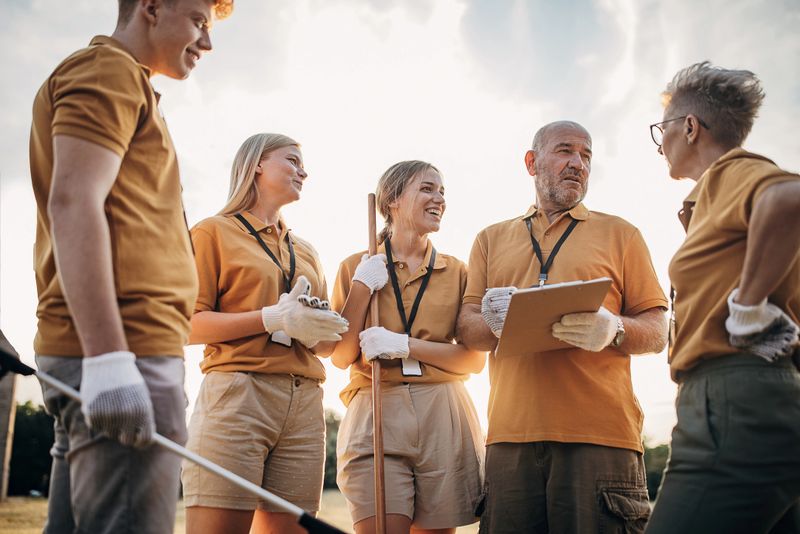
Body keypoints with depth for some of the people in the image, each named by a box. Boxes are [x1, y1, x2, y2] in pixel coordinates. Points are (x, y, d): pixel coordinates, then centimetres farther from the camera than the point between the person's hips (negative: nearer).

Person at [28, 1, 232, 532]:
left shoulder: (122, 80, 27)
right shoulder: (109, 70, -1)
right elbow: (73, 202, -16)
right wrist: (109, 359, -24)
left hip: (100, 356, 10)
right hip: (123, 352, -10)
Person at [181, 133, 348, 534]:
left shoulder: (306, 252, 24)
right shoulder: (215, 232, 7)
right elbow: (190, 325, -4)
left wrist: (314, 330, -1)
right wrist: (274, 318, -14)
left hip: (304, 405, 6)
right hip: (237, 395, -5)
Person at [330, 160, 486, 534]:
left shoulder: (457, 272, 12)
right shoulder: (358, 267, 9)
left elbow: (474, 359, 2)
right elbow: (341, 356, 3)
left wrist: (403, 345, -10)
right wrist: (362, 288, -6)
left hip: (443, 418, 2)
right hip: (376, 416, -2)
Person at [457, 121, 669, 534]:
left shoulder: (619, 233, 15)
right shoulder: (492, 239, 20)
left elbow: (657, 332, 9)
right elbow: (466, 328, 13)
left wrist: (613, 330, -15)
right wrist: (494, 321, -12)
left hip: (599, 434, -1)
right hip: (511, 435, 2)